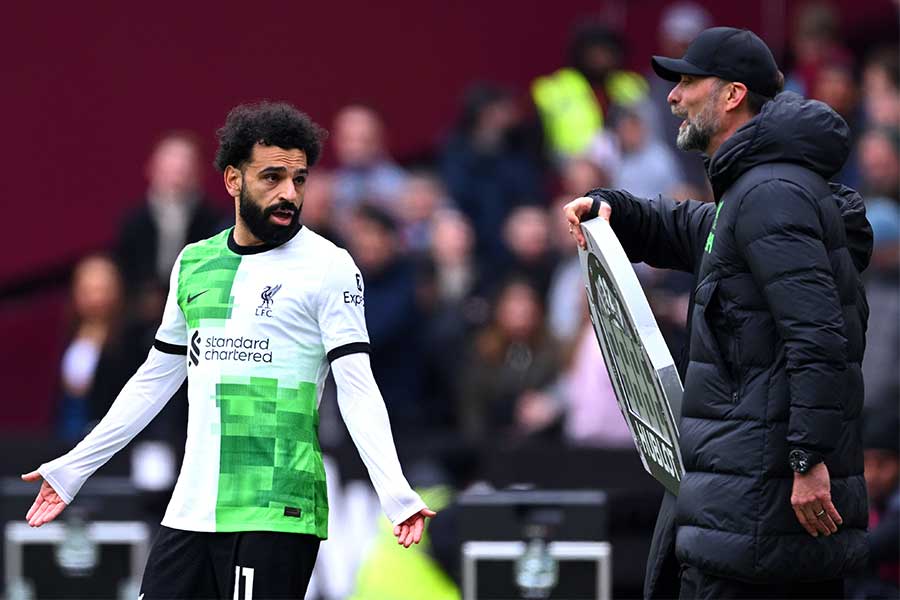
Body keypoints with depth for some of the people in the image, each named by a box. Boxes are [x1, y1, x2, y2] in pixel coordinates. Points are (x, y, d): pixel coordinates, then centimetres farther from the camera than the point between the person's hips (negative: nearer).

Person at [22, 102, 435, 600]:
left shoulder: (329, 267, -2)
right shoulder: (193, 263, 14)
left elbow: (356, 389, -8)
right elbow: (155, 379, 23)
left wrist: (395, 492, -21)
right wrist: (73, 468, 24)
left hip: (276, 518, -5)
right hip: (191, 511, 5)